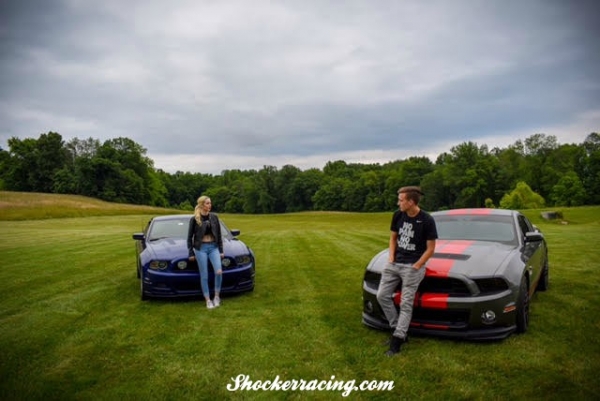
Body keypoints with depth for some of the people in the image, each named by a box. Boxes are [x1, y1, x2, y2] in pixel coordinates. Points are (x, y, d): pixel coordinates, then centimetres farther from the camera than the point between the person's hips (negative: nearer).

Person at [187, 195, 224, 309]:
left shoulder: (214, 217, 4)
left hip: (213, 247, 2)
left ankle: (217, 296, 7)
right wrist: (191, 253, 1)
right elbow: (190, 237, 2)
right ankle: (208, 300, 14)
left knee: (219, 272, -12)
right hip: (201, 248, -2)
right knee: (204, 276, 2)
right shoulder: (194, 219, -5)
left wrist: (221, 250, 8)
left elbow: (219, 235, 9)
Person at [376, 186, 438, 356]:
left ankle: (397, 339, -4)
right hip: (394, 263, 6)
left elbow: (430, 248, -7)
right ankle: (397, 329, 13)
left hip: (413, 266, -6)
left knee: (406, 303, -6)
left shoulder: (427, 220, -13)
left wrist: (415, 267, -12)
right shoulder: (398, 215, 1)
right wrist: (391, 258, 2)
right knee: (382, 295, 1)